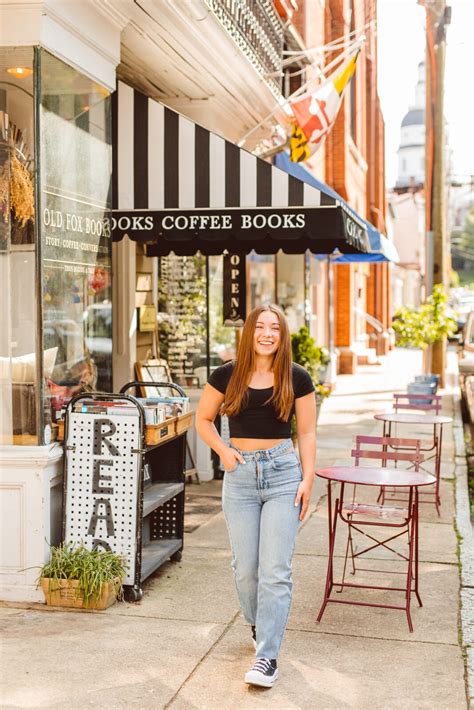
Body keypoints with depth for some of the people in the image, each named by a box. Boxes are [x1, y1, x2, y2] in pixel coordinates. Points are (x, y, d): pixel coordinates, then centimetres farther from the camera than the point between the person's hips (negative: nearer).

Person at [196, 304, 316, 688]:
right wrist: (224, 452, -2)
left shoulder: (297, 378, -1)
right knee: (245, 568, 8)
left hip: (283, 474, -1)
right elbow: (203, 419, 12)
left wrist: (308, 478, -4)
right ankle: (259, 626, 36)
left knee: (275, 571, -5)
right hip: (240, 476, 1)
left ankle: (267, 656, 1)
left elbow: (307, 432, 4)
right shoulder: (226, 375, 0)